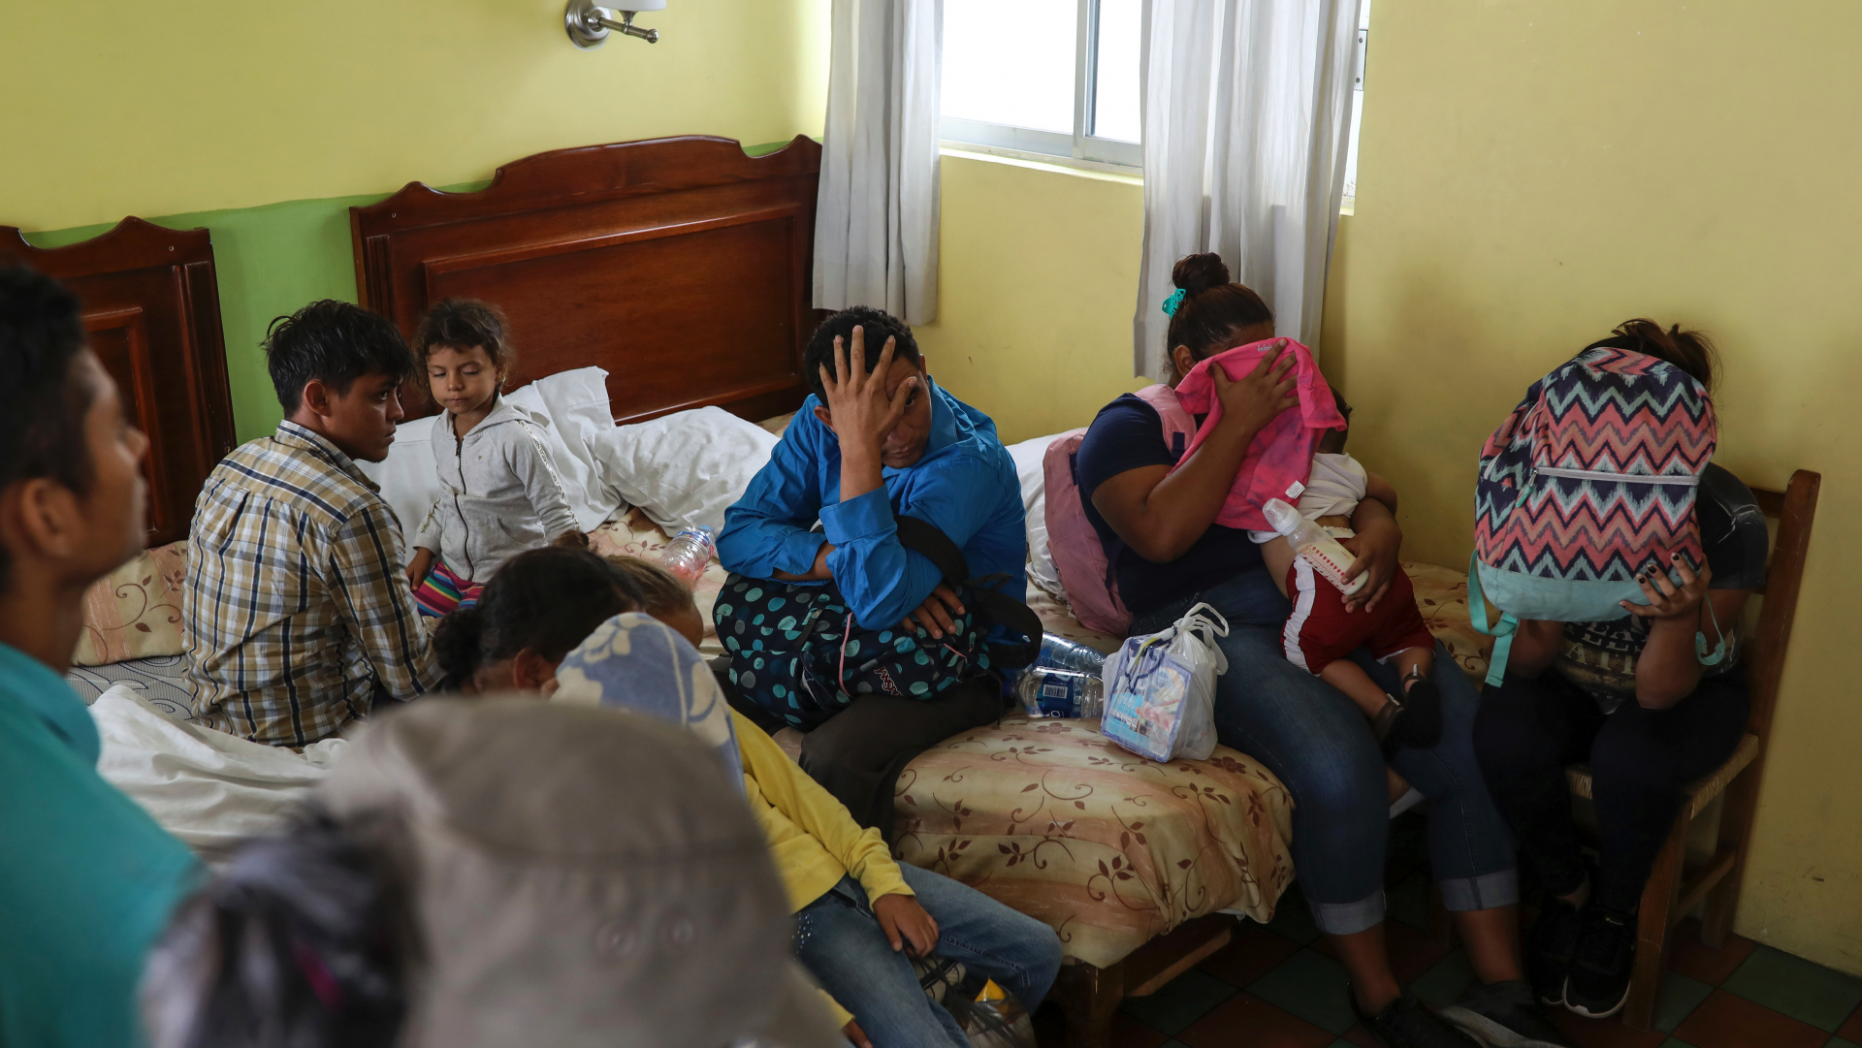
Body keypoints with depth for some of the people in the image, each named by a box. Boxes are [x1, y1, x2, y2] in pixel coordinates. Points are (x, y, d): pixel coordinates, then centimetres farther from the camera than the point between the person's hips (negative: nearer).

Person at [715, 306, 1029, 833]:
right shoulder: (821, 424, -8)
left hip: (960, 660, -6)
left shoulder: (969, 463, -26)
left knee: (834, 759, -32)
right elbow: (739, 536, -10)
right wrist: (840, 560, -26)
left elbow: (881, 604, -37)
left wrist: (861, 449, -39)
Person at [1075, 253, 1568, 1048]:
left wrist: (1379, 525, -6)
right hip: (1215, 626, -6)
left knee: (1477, 747, -15)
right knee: (1340, 766, -32)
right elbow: (1161, 533, -15)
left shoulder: (1278, 413, 24)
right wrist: (1237, 423, -15)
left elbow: (1350, 486, 19)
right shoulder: (1128, 429, 4)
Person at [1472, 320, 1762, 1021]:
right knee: (1504, 739, -30)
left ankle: (1615, 915, -1)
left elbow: (1658, 693, -26)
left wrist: (1681, 619, -48)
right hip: (1570, 680, 2)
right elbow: (1526, 664, -17)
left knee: (1631, 758, -34)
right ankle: (1567, 891, 2)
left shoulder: (1727, 521, -27)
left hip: (1687, 692, -2)